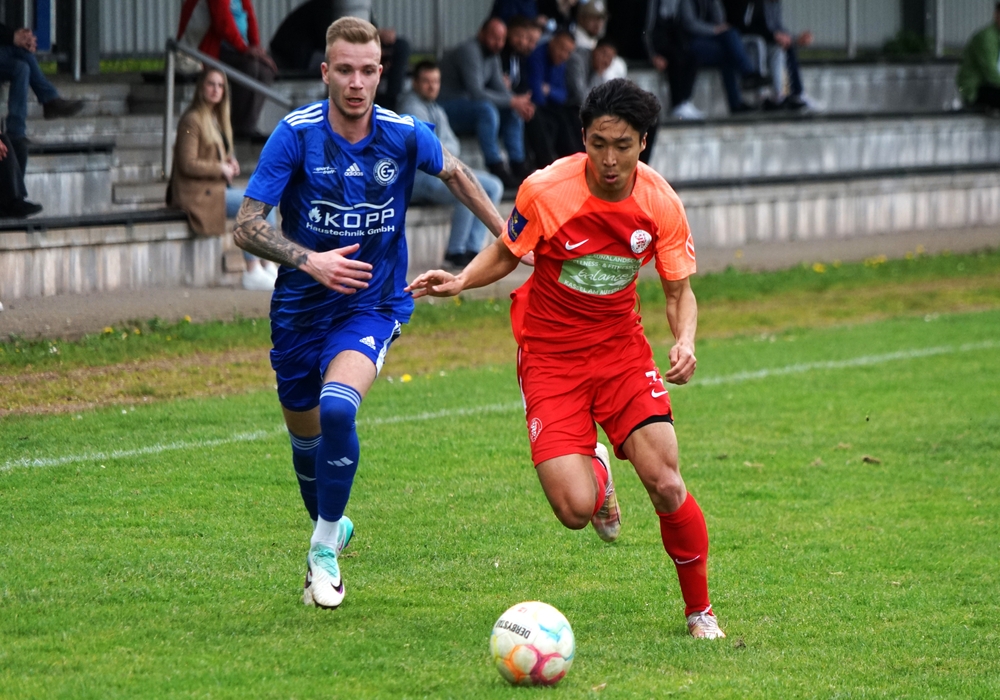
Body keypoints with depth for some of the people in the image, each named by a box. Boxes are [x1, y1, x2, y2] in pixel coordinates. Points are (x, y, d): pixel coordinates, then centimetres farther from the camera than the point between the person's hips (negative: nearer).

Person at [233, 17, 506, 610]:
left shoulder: (406, 136, -10)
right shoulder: (297, 133, -15)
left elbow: (455, 174, 13)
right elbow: (246, 227, -16)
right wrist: (309, 261, -30)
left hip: (372, 305, -1)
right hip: (300, 309, 1)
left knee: (337, 407, -28)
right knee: (306, 435, 13)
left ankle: (325, 548, -13)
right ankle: (331, 527, 45)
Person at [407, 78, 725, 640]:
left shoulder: (660, 204, -10)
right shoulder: (545, 191, -17)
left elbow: (680, 292, 1)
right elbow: (505, 254, 1)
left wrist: (685, 342, -20)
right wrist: (461, 281, -18)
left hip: (622, 349, 2)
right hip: (550, 356, -2)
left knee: (665, 483, -15)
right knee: (575, 510, -17)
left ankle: (701, 611, 8)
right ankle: (595, 473, 24)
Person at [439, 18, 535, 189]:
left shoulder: (492, 55, 11)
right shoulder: (469, 51, -20)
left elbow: (500, 89, 8)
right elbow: (476, 92, -29)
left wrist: (520, 103, -14)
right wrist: (512, 101, -27)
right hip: (448, 109, -10)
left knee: (513, 113, -3)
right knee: (486, 109, -35)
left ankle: (518, 168, -5)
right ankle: (497, 170, -34)